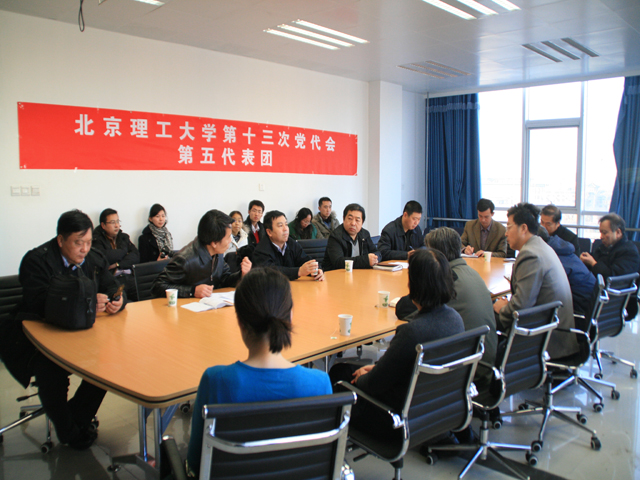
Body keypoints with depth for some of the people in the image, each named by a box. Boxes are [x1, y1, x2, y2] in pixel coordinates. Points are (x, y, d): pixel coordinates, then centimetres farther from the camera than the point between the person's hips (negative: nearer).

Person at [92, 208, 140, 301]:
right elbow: (104, 257, -11)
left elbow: (136, 256, 11)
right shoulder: (97, 240, 8)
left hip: (129, 277, 4)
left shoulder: (124, 237, 24)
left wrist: (118, 264, -5)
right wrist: (124, 252, 7)